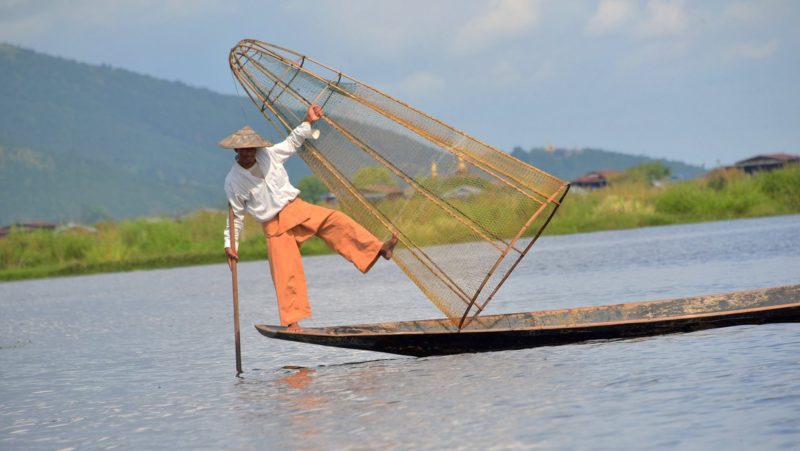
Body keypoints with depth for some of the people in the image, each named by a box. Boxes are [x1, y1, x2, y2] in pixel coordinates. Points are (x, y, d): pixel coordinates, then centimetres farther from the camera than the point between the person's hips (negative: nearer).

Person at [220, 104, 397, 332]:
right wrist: (231, 244, 4)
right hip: (275, 227, -2)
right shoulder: (233, 181, -4)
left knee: (334, 220, -21)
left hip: (297, 209, 3)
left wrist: (308, 122, 7)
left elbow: (292, 142, 18)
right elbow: (236, 216, 6)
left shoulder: (269, 154, 1)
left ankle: (378, 249, -27)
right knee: (286, 275, -11)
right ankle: (292, 320, -5)